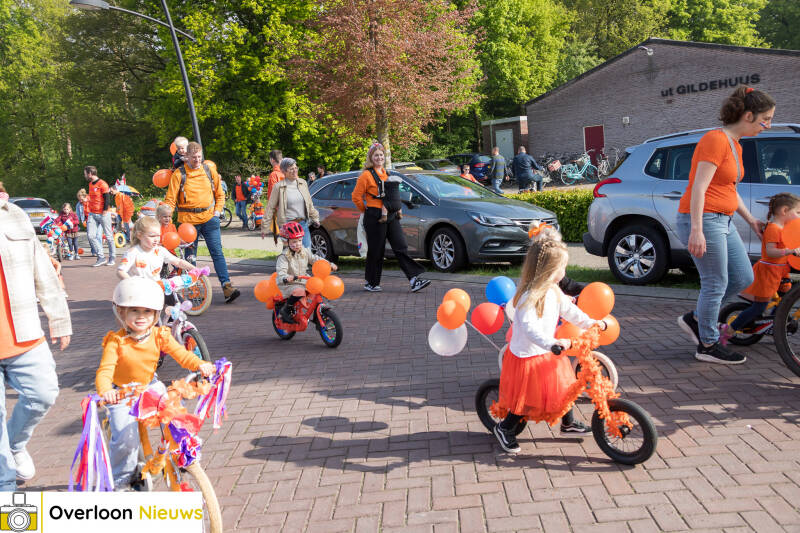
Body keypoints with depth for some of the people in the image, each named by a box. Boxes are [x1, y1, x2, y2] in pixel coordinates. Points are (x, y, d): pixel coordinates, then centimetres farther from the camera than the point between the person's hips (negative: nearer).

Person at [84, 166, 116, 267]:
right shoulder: (90, 184, 14)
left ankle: (112, 258, 12)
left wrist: (104, 212, -14)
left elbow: (107, 199, -12)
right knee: (91, 236, -4)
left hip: (103, 214, -7)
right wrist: (90, 211, 18)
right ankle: (101, 258, 2)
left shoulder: (102, 184, -10)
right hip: (92, 214, 7)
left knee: (109, 237, 1)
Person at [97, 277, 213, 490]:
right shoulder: (116, 342, -22)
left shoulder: (160, 335, -12)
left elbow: (181, 354, -15)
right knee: (126, 438, -16)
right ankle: (120, 480, 12)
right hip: (122, 394, -3)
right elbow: (104, 371, -30)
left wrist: (200, 365, -35)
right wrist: (105, 391, -51)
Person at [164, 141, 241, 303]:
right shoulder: (179, 174, -1)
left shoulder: (209, 170, 6)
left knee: (217, 252, -7)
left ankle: (227, 286, -12)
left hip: (209, 218, 1)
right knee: (190, 255, 8)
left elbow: (220, 194, 15)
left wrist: (217, 211, 3)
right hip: (188, 220, -1)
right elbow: (170, 200, -1)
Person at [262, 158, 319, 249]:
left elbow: (309, 203, 19)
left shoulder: (303, 183, 8)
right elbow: (270, 208, -3)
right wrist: (264, 228, -4)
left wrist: (314, 218, 19)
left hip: (303, 223, 4)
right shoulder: (278, 187, -6)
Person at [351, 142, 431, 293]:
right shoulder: (366, 175, -6)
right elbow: (356, 196, -7)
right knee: (376, 251, 1)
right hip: (375, 217, -6)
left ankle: (414, 280, -4)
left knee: (401, 247, -1)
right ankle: (370, 283, 16)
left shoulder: (386, 173, 16)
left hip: (390, 216, 6)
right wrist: (366, 211, 1)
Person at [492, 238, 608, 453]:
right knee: (529, 399, 1)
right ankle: (504, 428, 24)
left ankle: (568, 424, 43)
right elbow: (530, 328, -41)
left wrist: (591, 323, 22)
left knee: (562, 385, 19)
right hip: (528, 355, -9)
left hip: (547, 353, 9)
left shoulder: (553, 290, 1)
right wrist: (552, 343, -53)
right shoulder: (530, 297, -29)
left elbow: (568, 309, 17)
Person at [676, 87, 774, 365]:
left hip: (723, 221, 10)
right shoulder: (716, 140, -14)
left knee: (744, 278, 12)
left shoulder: (735, 145, 16)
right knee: (716, 284, -2)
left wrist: (751, 220, 26)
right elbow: (699, 188, -21)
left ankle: (694, 319, 23)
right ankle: (708, 346, 13)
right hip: (703, 219, -10)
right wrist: (696, 230, -26)